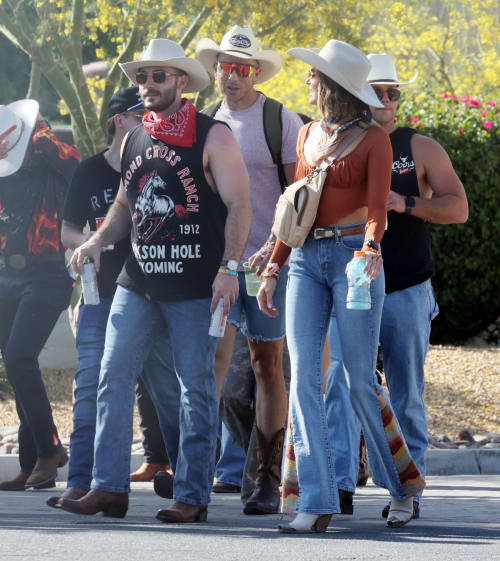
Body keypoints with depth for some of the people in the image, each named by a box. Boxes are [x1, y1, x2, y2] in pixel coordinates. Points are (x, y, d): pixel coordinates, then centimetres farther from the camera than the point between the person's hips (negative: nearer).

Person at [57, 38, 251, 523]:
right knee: (114, 378, -1)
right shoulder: (134, 140, 14)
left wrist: (228, 270, -17)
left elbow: (238, 205, -8)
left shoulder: (212, 137, -5)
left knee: (196, 388, 0)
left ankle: (192, 494, 4)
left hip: (196, 286, -6)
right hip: (138, 283, 6)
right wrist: (97, 241, 7)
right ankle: (109, 488, 2)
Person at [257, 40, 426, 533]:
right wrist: (272, 270, 15)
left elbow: (377, 206, -14)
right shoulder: (308, 135, 15)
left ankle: (402, 487, 17)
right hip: (306, 259, 5)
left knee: (361, 382, -3)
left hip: (352, 257, -5)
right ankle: (315, 504, -10)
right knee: (304, 377, -7)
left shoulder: (373, 139, -3)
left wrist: (369, 247, -34)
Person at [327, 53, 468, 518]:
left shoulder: (421, 149, 2)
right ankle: (339, 483, -18)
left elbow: (458, 208, -4)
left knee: (406, 396, 4)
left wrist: (404, 203, -17)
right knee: (341, 384, -13)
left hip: (405, 292, -1)